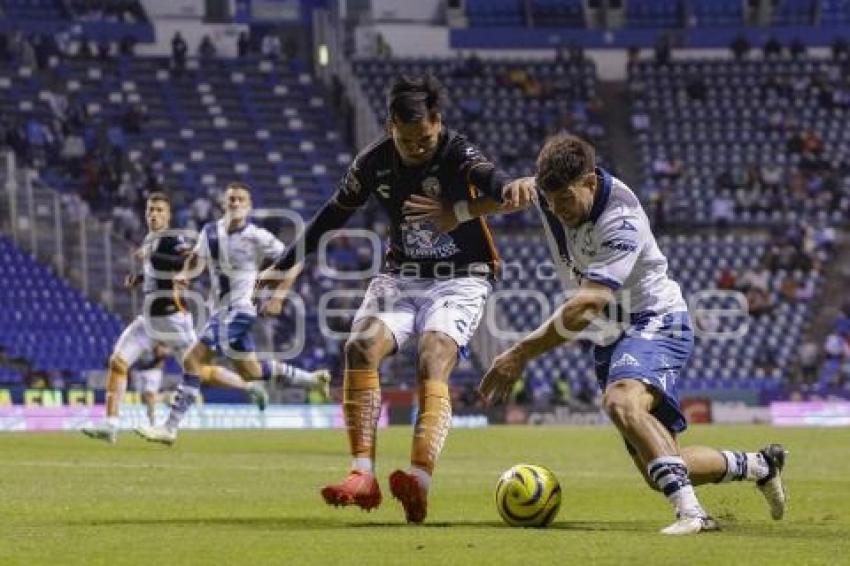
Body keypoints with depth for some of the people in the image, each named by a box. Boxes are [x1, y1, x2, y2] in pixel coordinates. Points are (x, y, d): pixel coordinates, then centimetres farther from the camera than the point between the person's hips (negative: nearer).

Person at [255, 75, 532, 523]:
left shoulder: (457, 153, -16)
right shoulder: (373, 162, -4)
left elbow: (484, 174, -40)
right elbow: (333, 215, 11)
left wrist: (508, 188, -65)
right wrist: (286, 266, 17)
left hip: (460, 280, -4)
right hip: (401, 276, 4)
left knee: (432, 364, -27)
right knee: (361, 347, -22)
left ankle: (420, 481, -42)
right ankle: (364, 476, -25)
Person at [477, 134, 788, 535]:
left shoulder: (620, 220, -28)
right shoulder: (551, 190, -6)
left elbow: (588, 307, -32)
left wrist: (522, 353, -31)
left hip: (655, 320, -8)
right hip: (611, 335, 8)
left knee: (622, 402, -40)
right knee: (660, 473, 6)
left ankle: (689, 510, -45)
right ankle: (759, 466, 30)